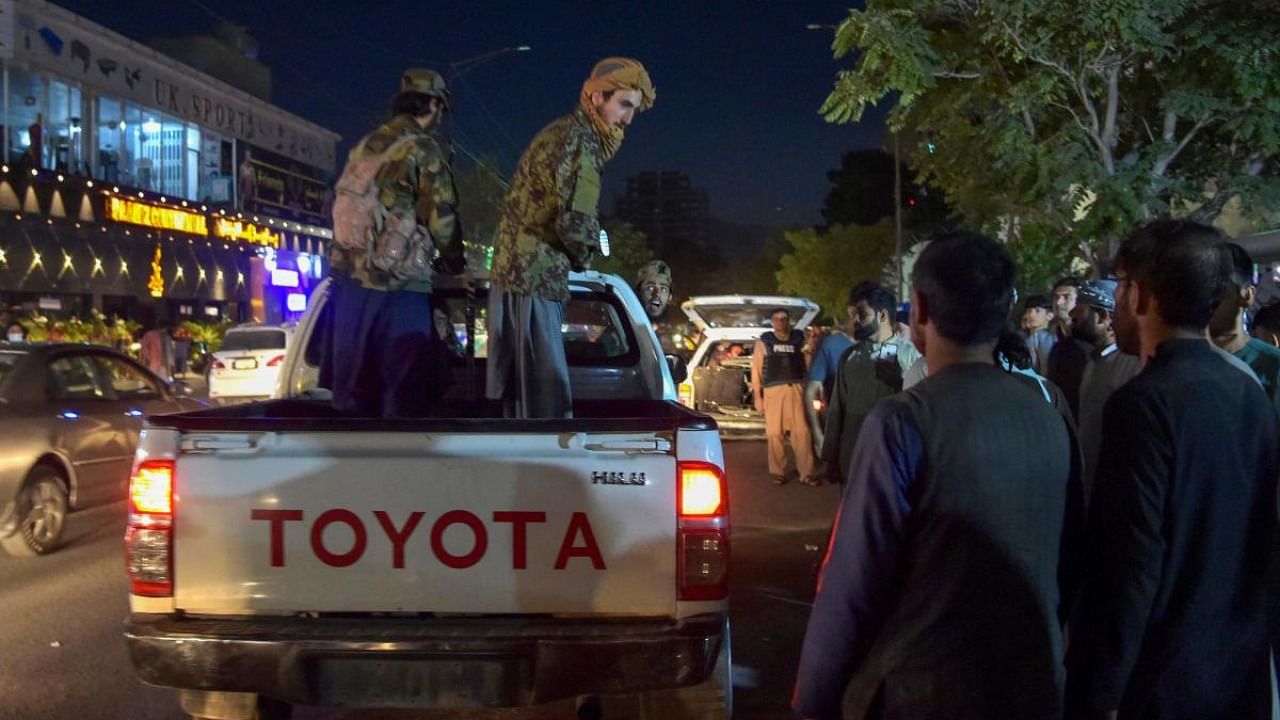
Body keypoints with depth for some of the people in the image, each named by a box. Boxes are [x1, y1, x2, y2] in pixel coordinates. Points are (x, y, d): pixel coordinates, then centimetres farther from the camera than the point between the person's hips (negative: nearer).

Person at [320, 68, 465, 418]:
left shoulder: (365, 146, 15)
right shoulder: (423, 149, -8)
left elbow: (342, 205, 16)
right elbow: (441, 220, -11)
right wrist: (453, 263, 7)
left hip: (350, 277, 8)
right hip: (396, 284, -7)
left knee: (357, 385, 14)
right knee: (404, 389, 0)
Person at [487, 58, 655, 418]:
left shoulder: (557, 132, 19)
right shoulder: (580, 139, -12)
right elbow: (574, 221, -21)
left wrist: (573, 256, 9)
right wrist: (584, 257, -1)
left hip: (512, 272, 10)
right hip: (535, 280, -10)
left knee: (519, 396, 14)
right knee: (548, 402, -9)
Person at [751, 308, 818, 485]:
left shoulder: (799, 339, 13)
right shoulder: (763, 342, 10)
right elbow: (756, 369, 6)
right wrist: (757, 395, 0)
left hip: (796, 389, 1)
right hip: (773, 391, -1)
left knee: (802, 431, -4)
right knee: (775, 433, 1)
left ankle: (806, 473, 2)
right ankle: (778, 472, 12)